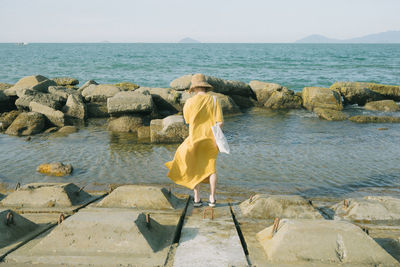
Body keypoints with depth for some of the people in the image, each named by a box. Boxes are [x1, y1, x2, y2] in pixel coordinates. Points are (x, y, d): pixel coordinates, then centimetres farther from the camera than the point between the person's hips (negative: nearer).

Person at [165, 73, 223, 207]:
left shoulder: (190, 102, -8)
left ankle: (197, 198, 14)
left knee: (194, 168, 15)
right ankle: (212, 199, 17)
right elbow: (220, 122, -10)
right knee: (211, 168, 16)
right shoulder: (214, 100, -4)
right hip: (211, 139, 2)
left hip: (196, 139, -2)